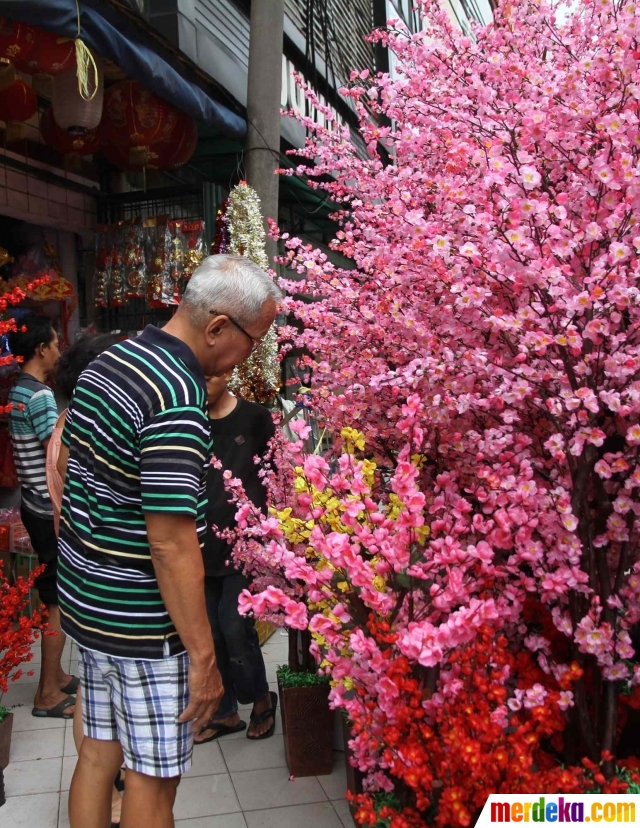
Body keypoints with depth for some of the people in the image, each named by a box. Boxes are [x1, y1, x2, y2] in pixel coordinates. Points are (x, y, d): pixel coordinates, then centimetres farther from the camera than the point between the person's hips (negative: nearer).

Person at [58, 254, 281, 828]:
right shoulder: (178, 399, -25)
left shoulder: (106, 361, 4)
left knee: (98, 752, 22)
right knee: (152, 778, 10)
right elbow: (171, 545, -26)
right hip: (141, 623, -8)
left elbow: (66, 459, 16)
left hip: (82, 598, 9)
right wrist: (203, 656, -18)